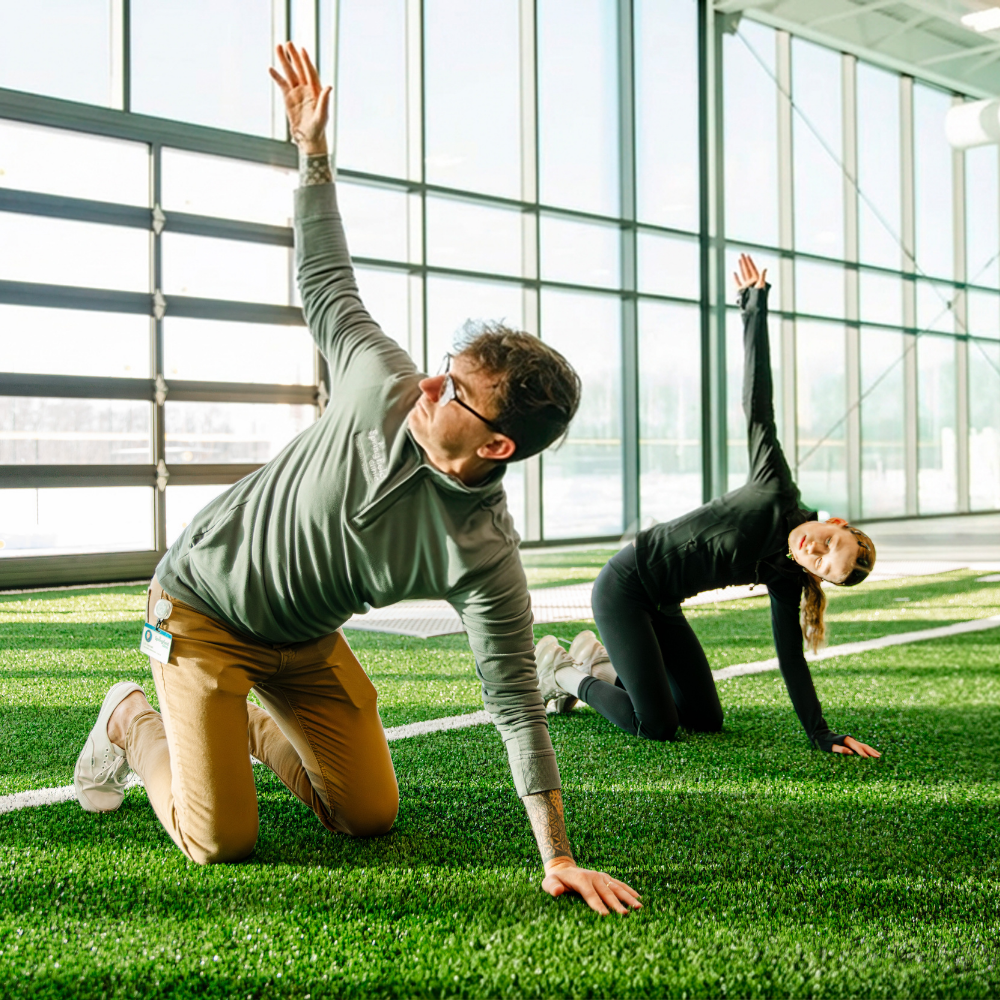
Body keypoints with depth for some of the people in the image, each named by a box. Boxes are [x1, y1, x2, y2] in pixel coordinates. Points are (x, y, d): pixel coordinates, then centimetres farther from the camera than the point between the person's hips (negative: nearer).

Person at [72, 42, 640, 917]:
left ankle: (253, 720, 29)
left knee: (372, 816, 3)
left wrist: (559, 860, -25)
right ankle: (133, 724, 22)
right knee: (221, 840, -11)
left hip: (305, 641, 2)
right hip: (203, 599, -2)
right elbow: (326, 282, -4)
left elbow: (518, 705, -24)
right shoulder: (385, 386, -25)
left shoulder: (486, 558, -27)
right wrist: (312, 147, -3)